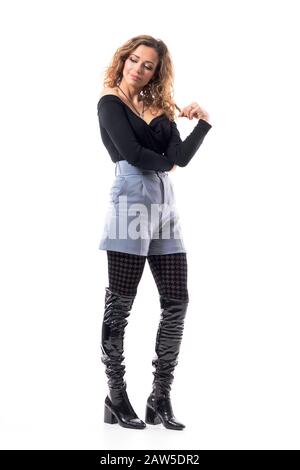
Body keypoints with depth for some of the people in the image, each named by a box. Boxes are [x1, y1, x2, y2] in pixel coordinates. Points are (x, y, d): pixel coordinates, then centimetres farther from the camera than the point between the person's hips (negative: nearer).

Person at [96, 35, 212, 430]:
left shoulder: (160, 108, 19)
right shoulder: (110, 102, 4)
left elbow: (181, 157, 7)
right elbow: (131, 153, -9)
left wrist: (203, 124, -4)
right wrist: (166, 162, 5)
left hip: (164, 203, 6)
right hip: (131, 200, -6)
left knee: (176, 301, 2)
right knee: (120, 303, -2)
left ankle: (161, 399, 8)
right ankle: (116, 398, 6)